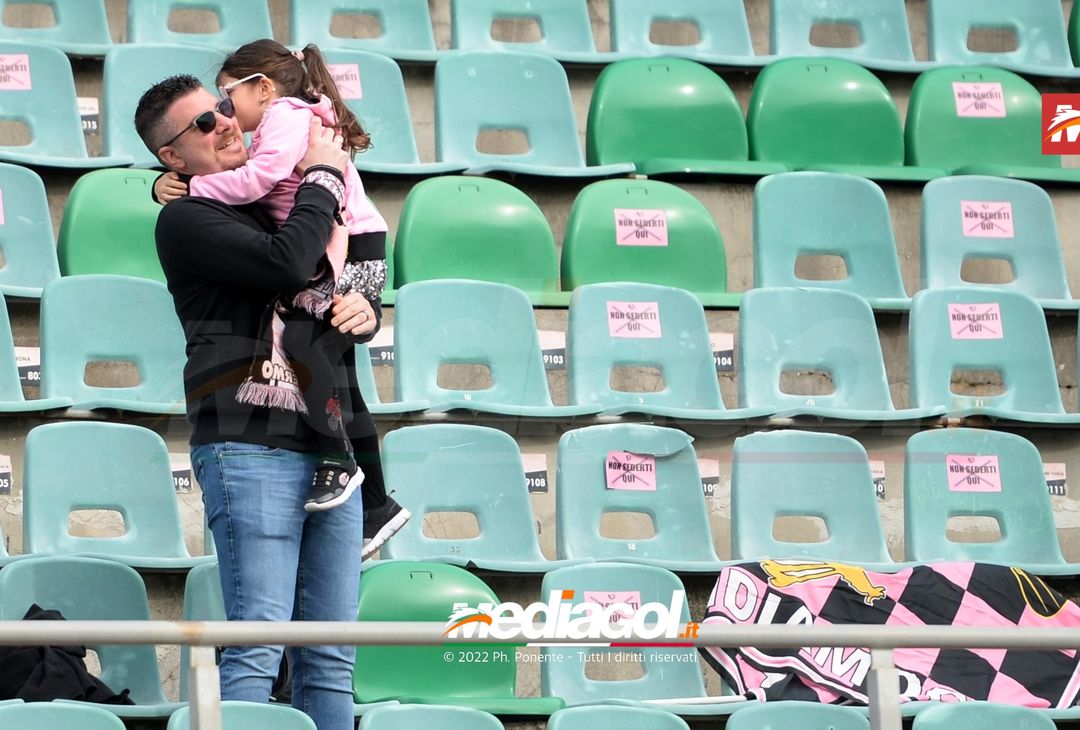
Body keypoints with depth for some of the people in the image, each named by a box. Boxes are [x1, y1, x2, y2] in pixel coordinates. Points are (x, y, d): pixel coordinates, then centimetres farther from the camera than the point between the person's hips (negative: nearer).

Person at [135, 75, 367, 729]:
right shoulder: (185, 220, 0)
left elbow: (350, 284, 30)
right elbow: (289, 265, -15)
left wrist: (363, 308, 5)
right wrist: (323, 176, 0)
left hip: (331, 444, 8)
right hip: (251, 444, -8)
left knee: (332, 660, 3)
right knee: (258, 648, -15)